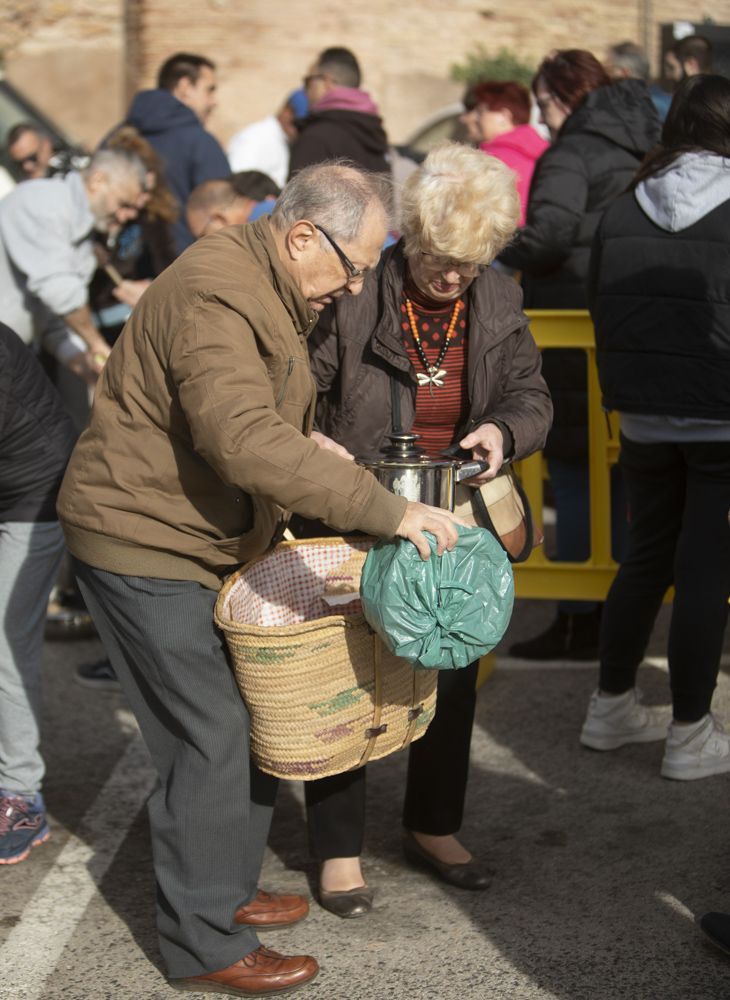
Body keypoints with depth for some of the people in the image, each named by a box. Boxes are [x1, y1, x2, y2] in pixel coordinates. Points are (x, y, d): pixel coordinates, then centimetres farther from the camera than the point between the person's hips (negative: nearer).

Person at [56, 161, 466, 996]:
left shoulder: (268, 290, 10)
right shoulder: (215, 298, -25)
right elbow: (247, 443, -38)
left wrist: (304, 445, 3)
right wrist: (387, 510, -39)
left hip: (206, 543, 10)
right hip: (144, 544, -10)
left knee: (252, 716, 14)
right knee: (209, 739, -6)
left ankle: (227, 889, 29)